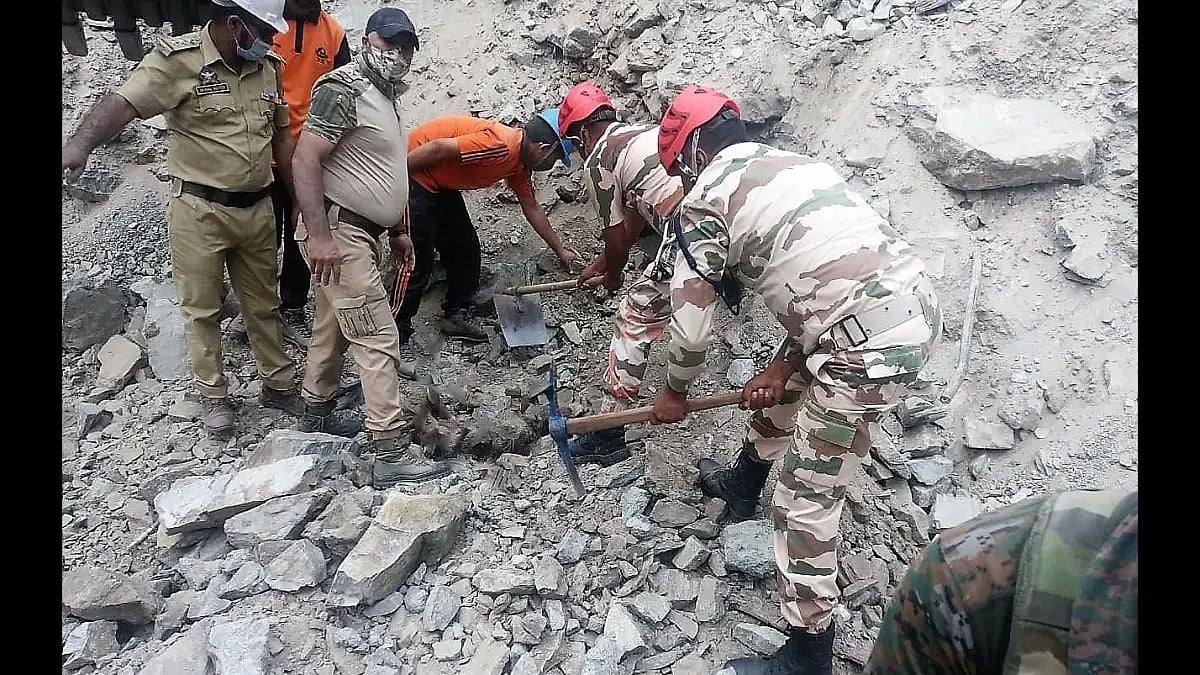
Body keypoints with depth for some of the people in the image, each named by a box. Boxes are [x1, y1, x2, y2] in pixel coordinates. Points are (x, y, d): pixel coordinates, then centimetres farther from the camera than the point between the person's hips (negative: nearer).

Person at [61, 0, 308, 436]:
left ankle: (279, 384, 29)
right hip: (199, 210, -4)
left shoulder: (267, 67, 5)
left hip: (257, 208, 5)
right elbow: (123, 103, -22)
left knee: (264, 303, 15)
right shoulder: (178, 59, -11)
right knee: (202, 308, 8)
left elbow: (281, 136, 13)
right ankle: (214, 395, 23)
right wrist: (81, 143, -41)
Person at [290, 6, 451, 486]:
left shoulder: (386, 97, 17)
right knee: (378, 338, -11)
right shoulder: (343, 88, -14)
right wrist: (318, 234, -25)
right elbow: (305, 160, -20)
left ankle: (315, 414, 35)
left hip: (359, 232, 10)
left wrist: (398, 229, 22)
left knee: (334, 328, 19)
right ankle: (392, 454, -8)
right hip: (337, 231, -10)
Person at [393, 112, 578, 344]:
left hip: (441, 184, 10)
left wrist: (561, 251, 23)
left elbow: (531, 208, 17)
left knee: (466, 248, 10)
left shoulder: (519, 163, 5)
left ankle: (455, 315, 20)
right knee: (417, 261, -8)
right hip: (413, 172, -9)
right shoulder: (501, 145, -26)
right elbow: (437, 148, -27)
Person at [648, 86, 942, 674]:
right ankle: (742, 484, 54)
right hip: (914, 302, 10)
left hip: (871, 348, -9)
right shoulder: (796, 164, 20)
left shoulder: (705, 200, -4)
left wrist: (674, 393, 19)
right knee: (781, 387, 31)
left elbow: (690, 321, 1)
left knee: (807, 497, 4)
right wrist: (784, 365, 13)